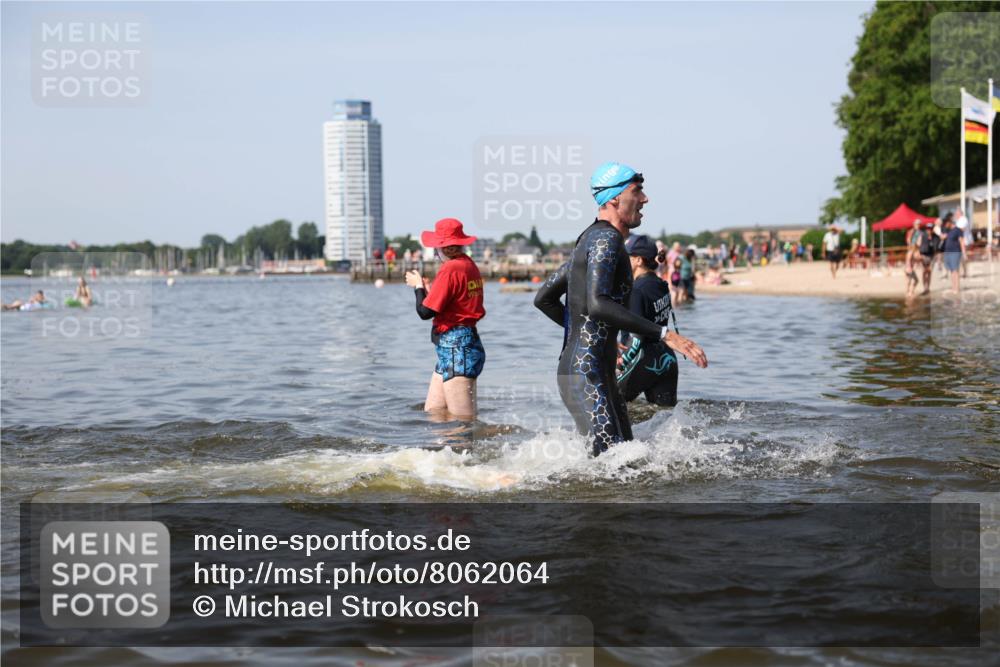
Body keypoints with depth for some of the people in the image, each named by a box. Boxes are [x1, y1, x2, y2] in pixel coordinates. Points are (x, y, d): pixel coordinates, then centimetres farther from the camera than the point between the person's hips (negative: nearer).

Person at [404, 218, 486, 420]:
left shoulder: (450, 269, -16)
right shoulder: (470, 265, 12)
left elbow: (425, 312, -15)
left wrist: (418, 286, 2)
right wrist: (428, 289, 17)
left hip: (456, 348, -10)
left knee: (463, 419, -10)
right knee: (433, 413, 14)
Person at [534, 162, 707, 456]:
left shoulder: (591, 239, 19)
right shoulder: (606, 239, -12)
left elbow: (544, 298, 25)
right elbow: (597, 305, -28)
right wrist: (664, 334, -30)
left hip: (601, 374, 11)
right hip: (586, 374, -11)